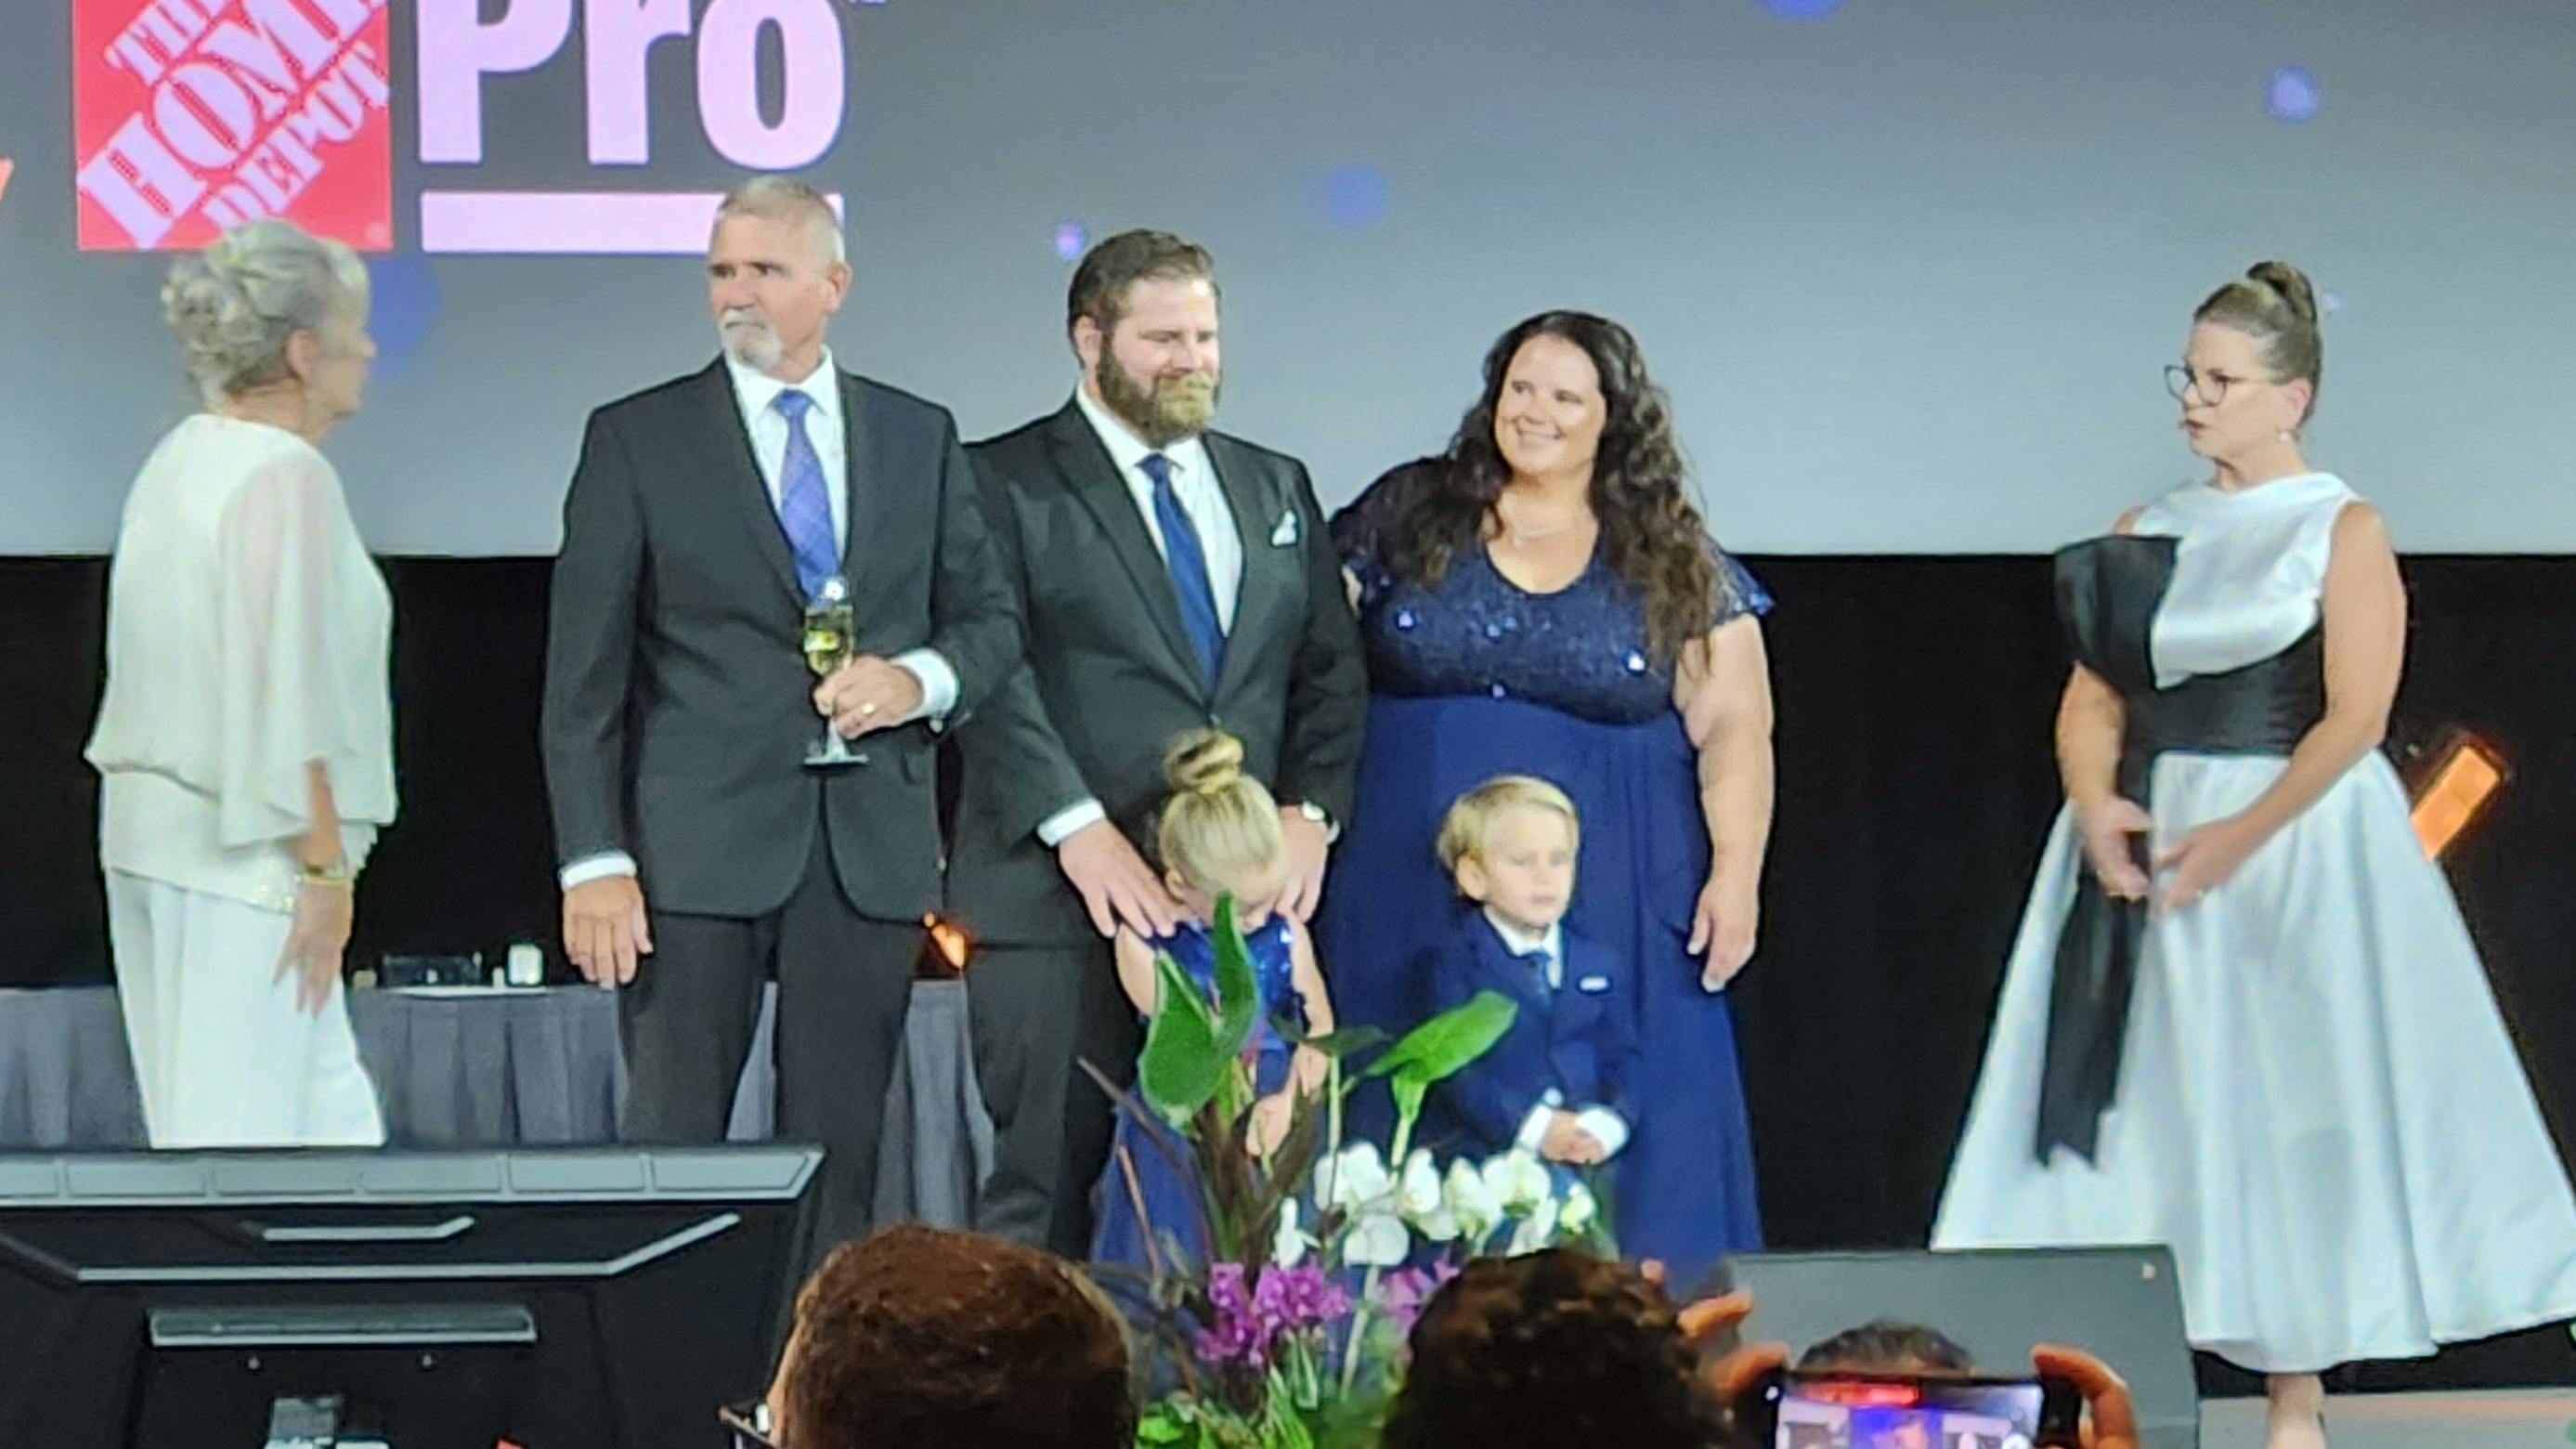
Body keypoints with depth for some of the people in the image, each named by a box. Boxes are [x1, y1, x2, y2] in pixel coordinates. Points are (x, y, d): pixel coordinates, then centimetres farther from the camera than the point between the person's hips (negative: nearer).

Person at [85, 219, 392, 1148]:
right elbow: (288, 700, -21)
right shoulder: (285, 477, -16)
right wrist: (324, 869, -16)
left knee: (330, 1110, 14)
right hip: (242, 859, -9)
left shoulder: (180, 459, 11)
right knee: (239, 1125, -3)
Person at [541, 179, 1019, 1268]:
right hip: (701, 848, -3)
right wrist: (594, 861, -8)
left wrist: (920, 679, -6)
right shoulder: (637, 441, 3)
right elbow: (584, 677, 0)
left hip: (869, 850, 3)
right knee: (670, 1147, -4)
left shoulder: (919, 438, 12)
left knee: (842, 1150, 4)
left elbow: (990, 619, 18)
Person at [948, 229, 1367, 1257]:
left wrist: (1310, 810, -1)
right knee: (1047, 1191, -6)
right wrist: (1076, 826, -19)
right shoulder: (1005, 482, 2)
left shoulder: (1276, 488, 20)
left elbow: (1332, 670, 17)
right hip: (1059, 902, -5)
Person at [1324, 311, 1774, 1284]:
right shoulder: (1406, 517, 6)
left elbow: (1734, 726, 1)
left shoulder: (1675, 564, 4)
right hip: (1414, 901, 1)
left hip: (1605, 905, -1)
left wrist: (1735, 875, -10)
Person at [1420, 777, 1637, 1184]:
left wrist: (1607, 1124, -11)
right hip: (1477, 1153, -3)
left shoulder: (1603, 968, 18)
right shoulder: (1458, 963, 6)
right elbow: (1455, 1065, -5)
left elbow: (1623, 1060, 12)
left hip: (1582, 1159, 3)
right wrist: (1533, 1127, -17)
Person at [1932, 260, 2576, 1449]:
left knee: (2285, 1110, -1)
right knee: (2139, 1109, 1)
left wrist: (2241, 836, -20)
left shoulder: (2343, 533, -4)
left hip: (2288, 843, -5)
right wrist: (2093, 803, -13)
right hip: (2141, 843, 5)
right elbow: (2091, 696, 7)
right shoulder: (2147, 532, 11)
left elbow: (2356, 716, -13)